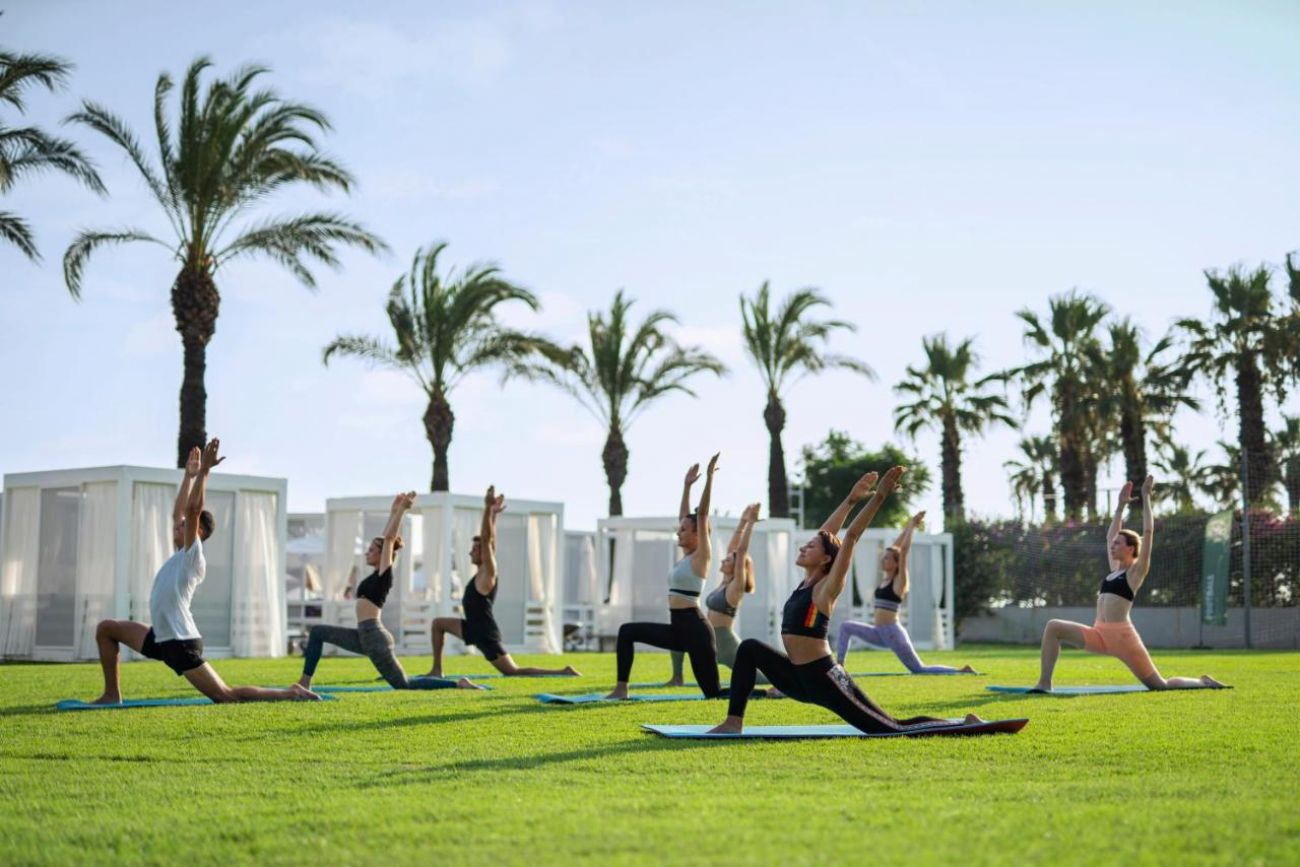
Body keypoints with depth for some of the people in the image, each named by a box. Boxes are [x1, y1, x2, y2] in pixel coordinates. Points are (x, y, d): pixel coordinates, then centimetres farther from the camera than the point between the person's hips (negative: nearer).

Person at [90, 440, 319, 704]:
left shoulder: (193, 557, -10)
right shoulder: (180, 554, 14)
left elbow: (192, 509, -21)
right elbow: (178, 511, 23)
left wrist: (204, 471, -21)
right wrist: (189, 475, 25)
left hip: (182, 643, -9)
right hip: (161, 638, 9)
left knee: (227, 696, -11)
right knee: (106, 628, 15)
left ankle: (290, 695, -5)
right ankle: (112, 695, 17)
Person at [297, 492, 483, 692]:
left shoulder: (385, 574, -8)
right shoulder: (378, 575, 15)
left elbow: (389, 538, -14)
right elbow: (387, 537, 23)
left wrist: (402, 509, -14)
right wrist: (394, 510, 28)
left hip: (374, 637, -9)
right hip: (365, 636, 9)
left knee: (404, 684, -2)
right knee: (317, 632, 13)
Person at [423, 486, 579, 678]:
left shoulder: (488, 572, -12)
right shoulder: (483, 571, 11)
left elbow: (486, 540, -21)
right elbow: (489, 539, 19)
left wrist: (488, 509, -25)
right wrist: (493, 514, 19)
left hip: (485, 633, -9)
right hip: (475, 629, 9)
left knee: (513, 672, -6)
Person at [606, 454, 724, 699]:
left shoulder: (701, 557, -8)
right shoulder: (686, 556, 13)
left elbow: (701, 515, -15)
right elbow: (684, 516, 21)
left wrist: (709, 477, -17)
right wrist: (687, 485, 24)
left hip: (694, 629, -9)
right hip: (678, 628, 9)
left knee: (714, 693, -5)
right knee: (627, 631, 4)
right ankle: (621, 688, 1)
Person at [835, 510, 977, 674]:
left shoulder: (899, 581, -8)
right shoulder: (886, 579, 12)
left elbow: (903, 551, -15)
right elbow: (895, 547, 16)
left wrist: (912, 527, -10)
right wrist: (908, 526, 18)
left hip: (893, 634, -8)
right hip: (879, 633, 8)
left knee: (919, 669, -3)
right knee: (846, 627, 3)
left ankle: (960, 671, 5)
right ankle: (838, 665, -2)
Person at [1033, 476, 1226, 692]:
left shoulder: (1136, 571, 1)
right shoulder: (1114, 569, 19)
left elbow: (1148, 532, -5)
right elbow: (1110, 535, 29)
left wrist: (1146, 497, -2)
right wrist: (1121, 506, 29)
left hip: (1121, 636, -7)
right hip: (1100, 634, 7)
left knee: (1159, 685, 1)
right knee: (1053, 627, -12)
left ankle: (1202, 682, 27)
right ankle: (1045, 683, -17)